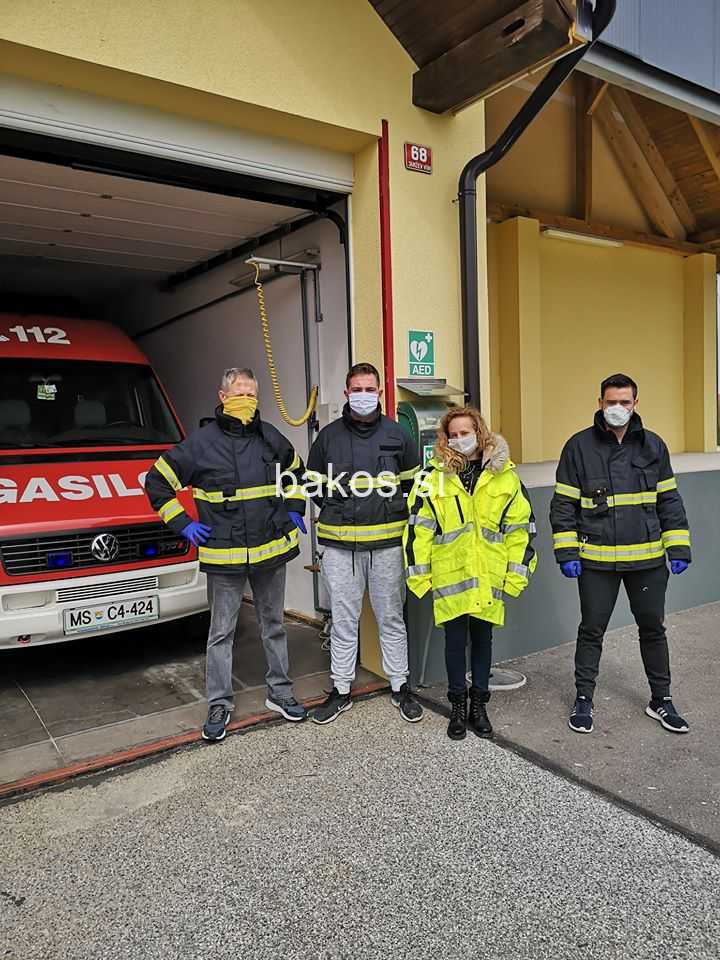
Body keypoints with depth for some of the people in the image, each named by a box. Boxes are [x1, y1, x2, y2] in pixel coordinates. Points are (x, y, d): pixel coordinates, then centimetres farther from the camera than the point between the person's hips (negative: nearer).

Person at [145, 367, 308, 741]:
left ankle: (280, 693, 31)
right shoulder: (200, 442, -8)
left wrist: (294, 509, 12)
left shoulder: (270, 437, 3)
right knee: (221, 633, 8)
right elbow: (157, 481, -2)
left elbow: (295, 470, 22)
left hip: (272, 551, 4)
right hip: (224, 556, -3)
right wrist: (183, 525, -5)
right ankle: (219, 705, 22)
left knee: (274, 626, 16)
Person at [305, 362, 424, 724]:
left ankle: (400, 687, 25)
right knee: (343, 620, 9)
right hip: (339, 545, 0)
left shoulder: (397, 434, 4)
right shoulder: (328, 436, 4)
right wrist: (336, 509, 4)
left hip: (387, 543, 0)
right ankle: (341, 691, 22)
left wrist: (395, 509, 4)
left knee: (391, 618, 11)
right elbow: (313, 483, 13)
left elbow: (413, 483, 14)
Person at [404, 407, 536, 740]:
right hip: (450, 576, -1)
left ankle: (479, 704, 29)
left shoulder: (504, 475, 1)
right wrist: (419, 575, -4)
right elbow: (418, 527, -2)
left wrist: (517, 574, 0)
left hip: (489, 576, 1)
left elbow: (520, 526, 3)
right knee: (455, 639, 7)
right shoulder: (433, 476, -2)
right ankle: (457, 706, 24)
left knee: (482, 637, 13)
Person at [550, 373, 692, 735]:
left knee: (653, 628, 14)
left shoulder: (653, 445, 4)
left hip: (647, 558, 3)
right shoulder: (579, 446, -4)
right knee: (591, 631, 9)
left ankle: (660, 700, 32)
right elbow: (563, 504, -3)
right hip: (596, 559, -2)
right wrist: (567, 552, -9)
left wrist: (678, 548, 2)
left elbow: (669, 500, 8)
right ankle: (583, 700, 25)